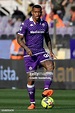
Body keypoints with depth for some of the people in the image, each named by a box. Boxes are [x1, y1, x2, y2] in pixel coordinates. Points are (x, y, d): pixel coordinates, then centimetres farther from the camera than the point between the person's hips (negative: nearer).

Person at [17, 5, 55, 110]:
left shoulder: (44, 24, 6)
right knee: (31, 78, -3)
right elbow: (19, 39, -5)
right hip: (29, 54, -3)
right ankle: (32, 103, 8)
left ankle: (46, 90, -36)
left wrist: (50, 50, 8)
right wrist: (26, 48, -21)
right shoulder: (26, 24, -6)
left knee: (50, 65, -28)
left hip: (41, 52, 3)